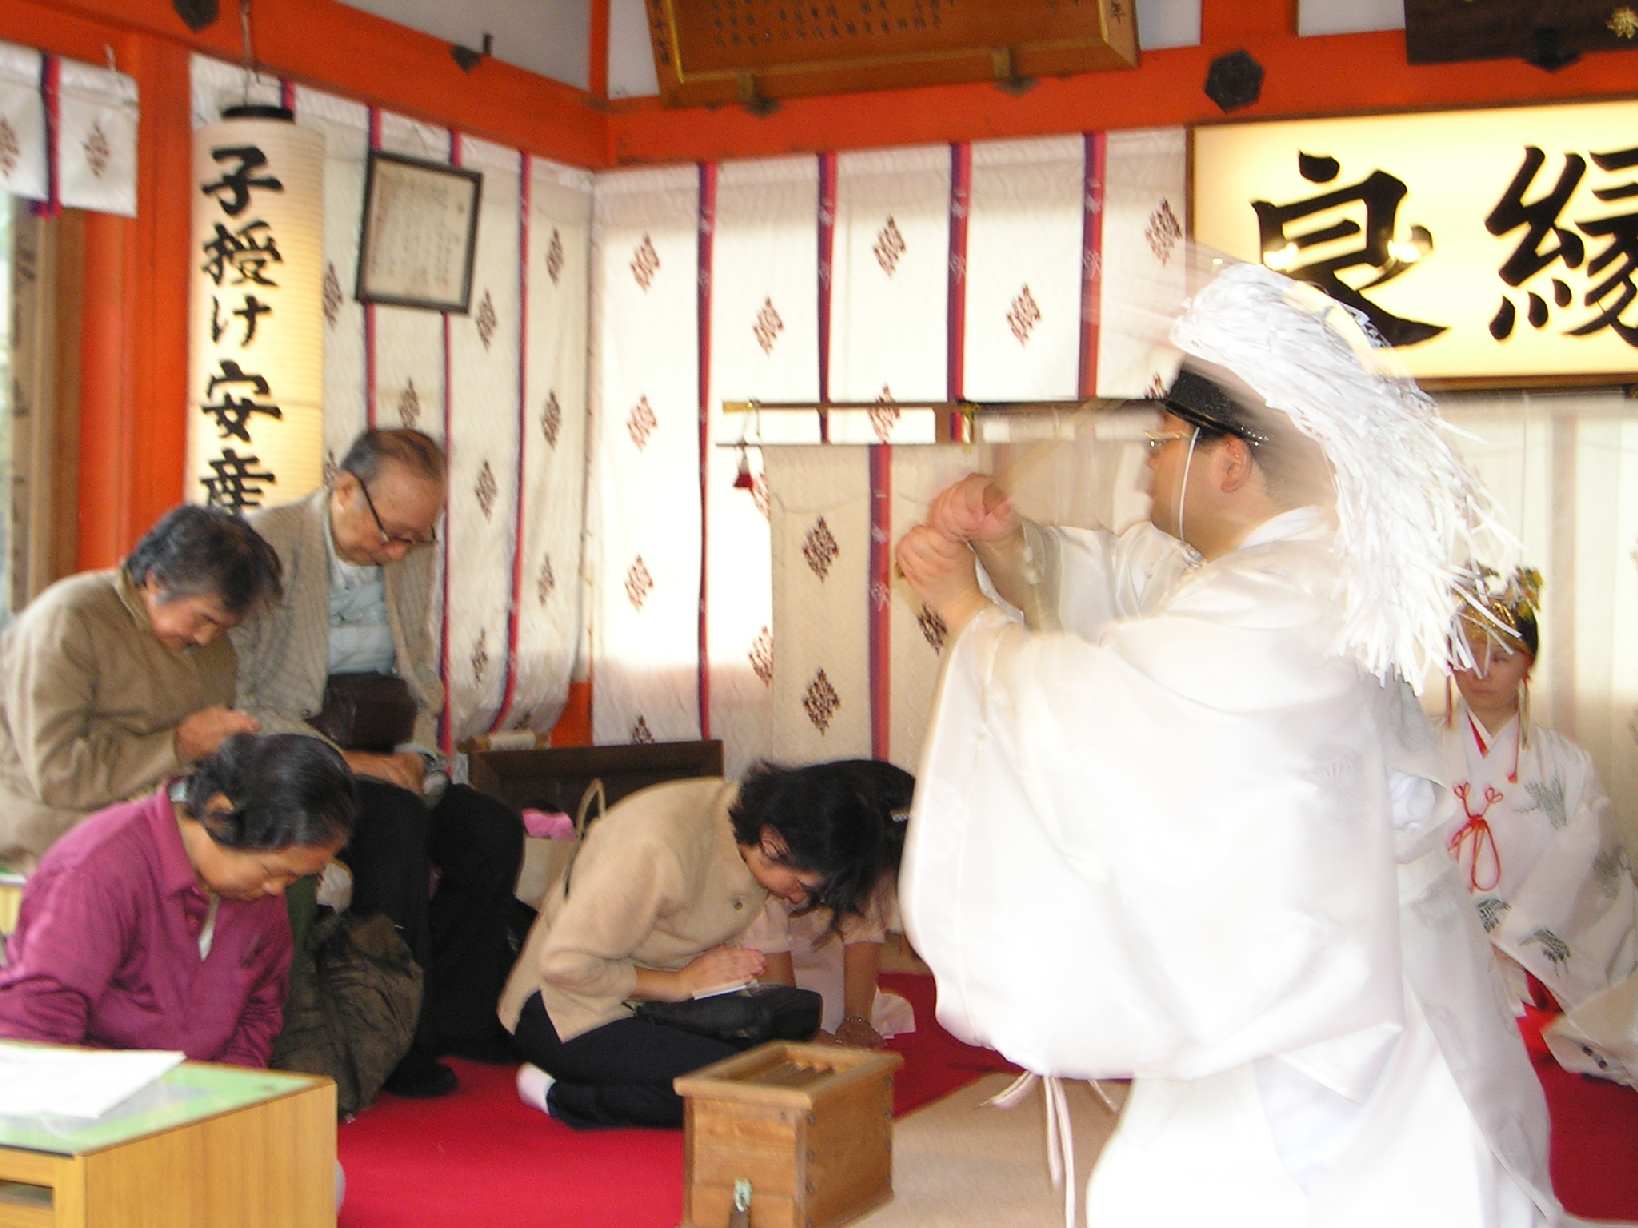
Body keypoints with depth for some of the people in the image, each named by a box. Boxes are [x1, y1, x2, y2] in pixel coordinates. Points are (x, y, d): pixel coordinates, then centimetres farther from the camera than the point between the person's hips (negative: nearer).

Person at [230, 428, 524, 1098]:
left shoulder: (415, 557, 8)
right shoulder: (264, 545, -14)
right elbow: (230, 702, -19)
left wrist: (412, 757, -1)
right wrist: (341, 759, -23)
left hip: (380, 764, 7)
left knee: (493, 830, -13)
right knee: (395, 820, -31)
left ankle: (455, 1020, 2)